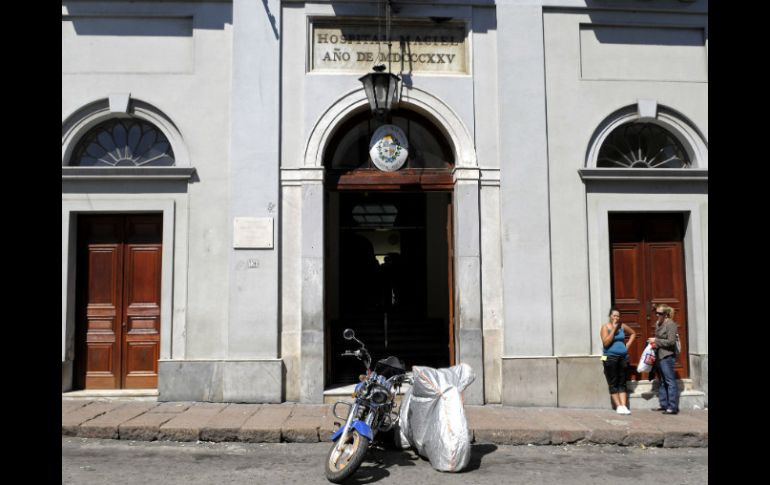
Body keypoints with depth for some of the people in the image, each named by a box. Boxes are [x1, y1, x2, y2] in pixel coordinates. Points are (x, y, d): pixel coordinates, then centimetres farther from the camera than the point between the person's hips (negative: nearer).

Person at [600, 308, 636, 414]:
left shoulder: (622, 326, 7)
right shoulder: (605, 327, -4)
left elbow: (633, 333, 25)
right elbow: (606, 342, -16)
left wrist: (628, 344, 10)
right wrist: (614, 329, -15)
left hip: (623, 357, 4)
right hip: (610, 357, -4)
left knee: (622, 383, 4)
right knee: (613, 383, -2)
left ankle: (624, 406, 1)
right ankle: (618, 406, 1)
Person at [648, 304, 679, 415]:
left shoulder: (671, 324, -12)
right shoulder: (658, 323, 13)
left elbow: (671, 341, -17)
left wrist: (656, 341, -14)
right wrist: (653, 341, 9)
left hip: (667, 356, -9)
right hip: (659, 356, 9)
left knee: (670, 381, -6)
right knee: (662, 382, 13)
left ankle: (673, 407, -3)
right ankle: (664, 405, 20)